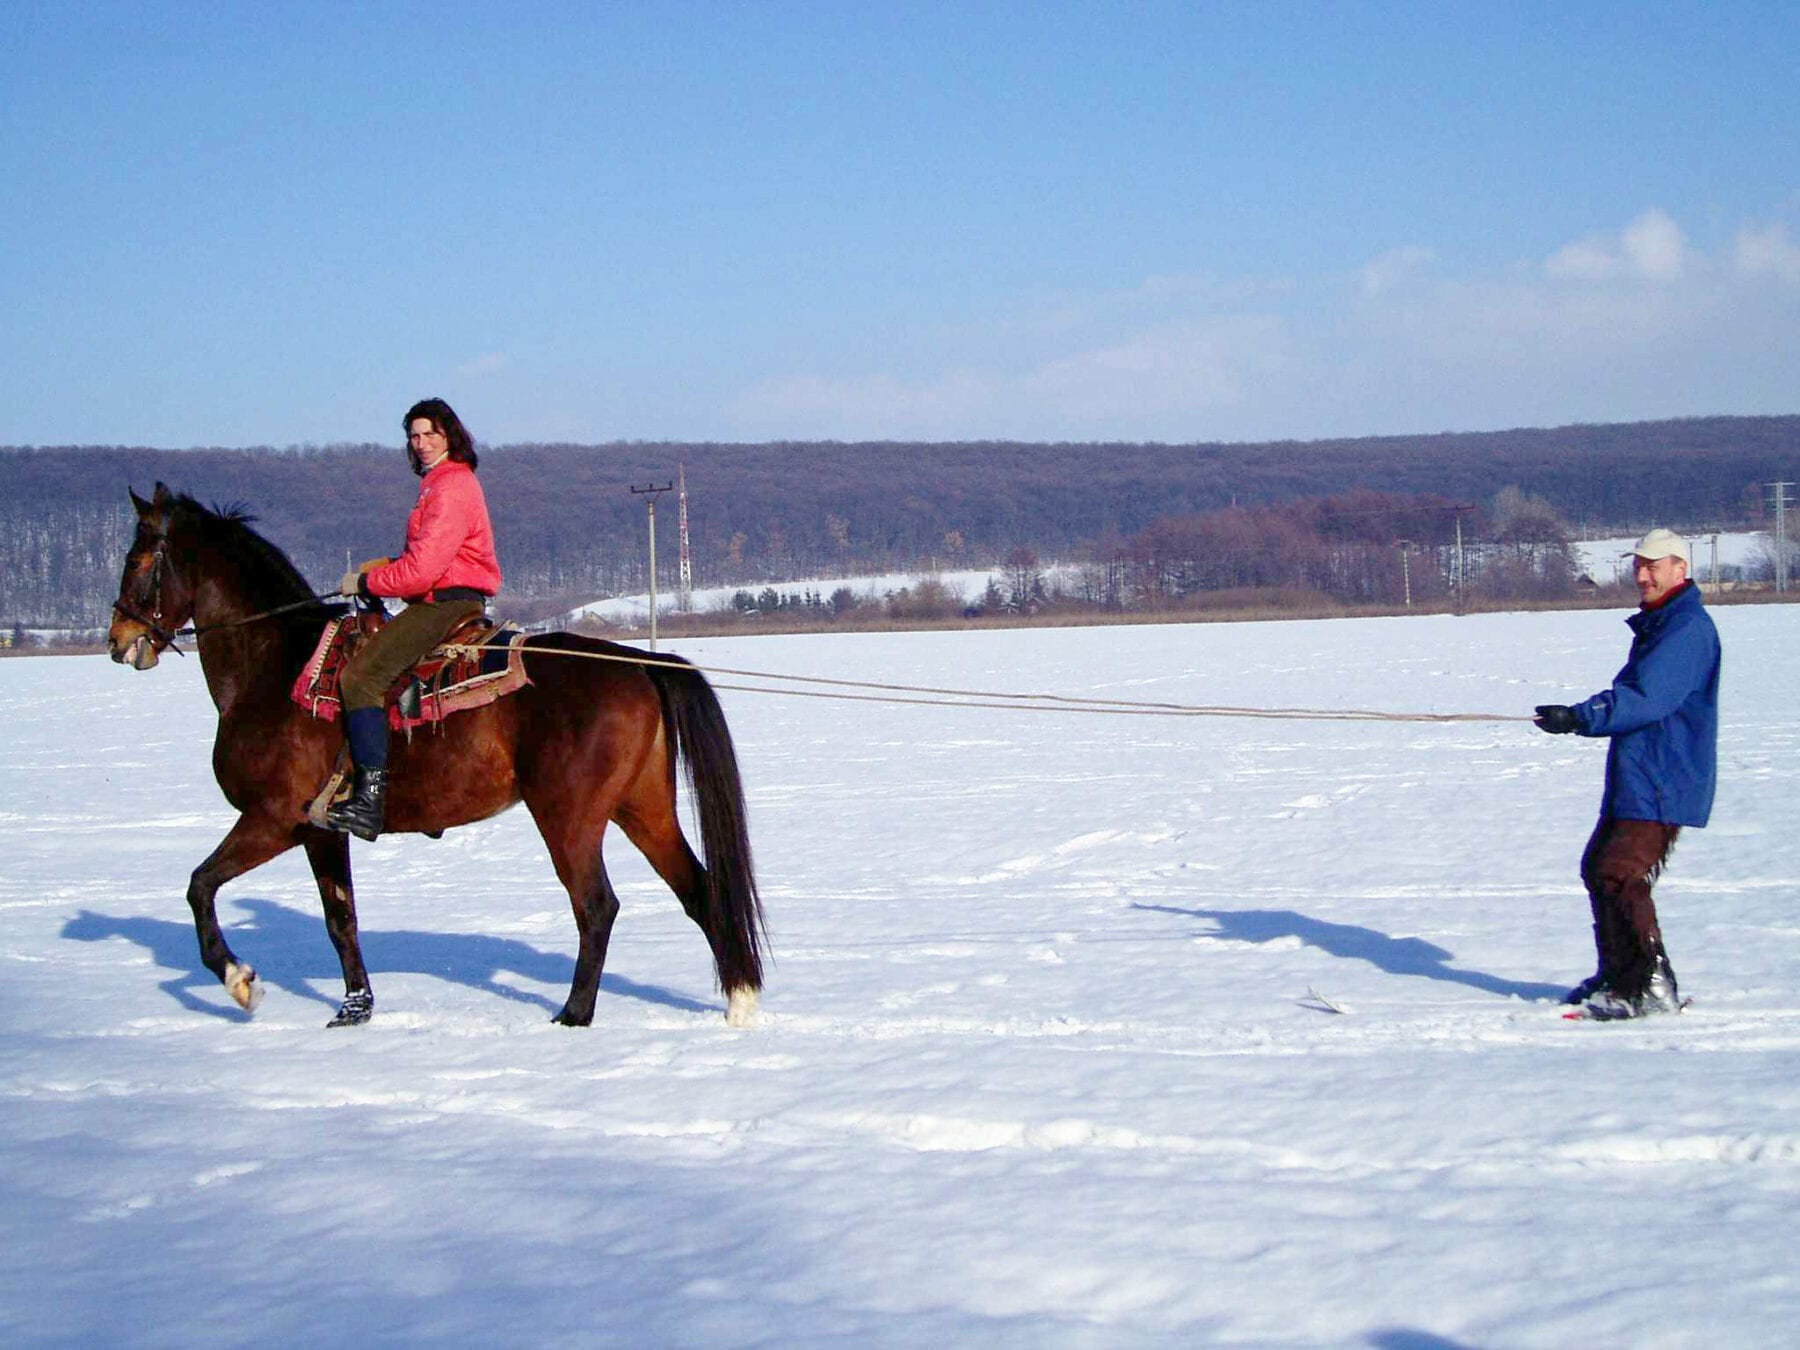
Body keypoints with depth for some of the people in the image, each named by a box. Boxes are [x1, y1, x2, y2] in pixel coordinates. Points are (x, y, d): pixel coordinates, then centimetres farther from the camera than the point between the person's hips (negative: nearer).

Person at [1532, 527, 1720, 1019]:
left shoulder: (1689, 628, -15)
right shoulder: (1657, 624, 18)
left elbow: (1647, 698, -27)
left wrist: (1582, 716, -33)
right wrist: (1581, 717, 15)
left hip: (1663, 784, -11)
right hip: (1633, 777, 11)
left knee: (1620, 876, -15)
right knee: (1597, 868, 15)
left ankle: (1652, 988, -9)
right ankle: (1617, 975, 25)